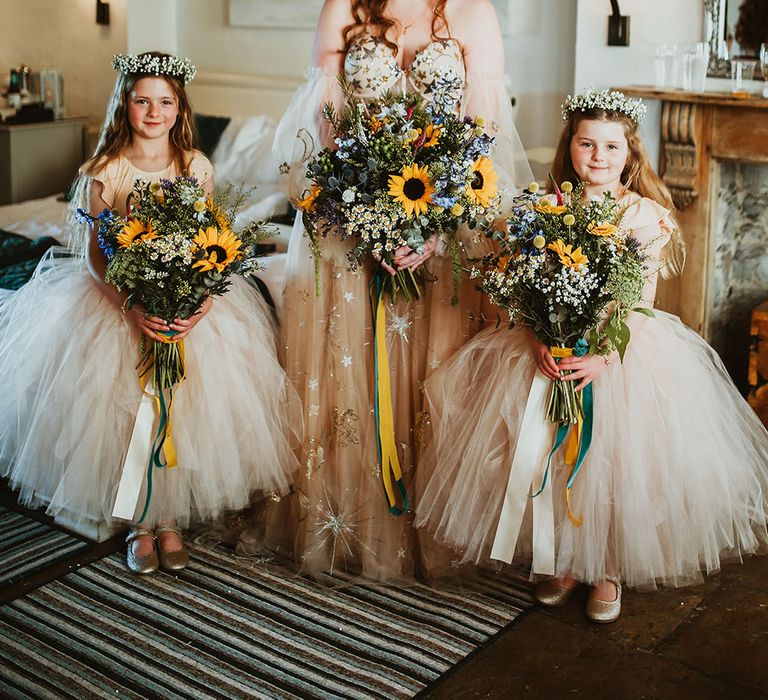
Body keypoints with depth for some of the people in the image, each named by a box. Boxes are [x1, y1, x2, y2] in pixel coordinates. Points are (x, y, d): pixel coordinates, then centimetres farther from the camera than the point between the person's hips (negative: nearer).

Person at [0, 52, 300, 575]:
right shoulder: (105, 172, -3)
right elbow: (92, 256, -6)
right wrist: (131, 307, -24)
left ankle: (170, 517, 3)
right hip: (116, 296, -1)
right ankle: (141, 521, 3)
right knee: (125, 399, -16)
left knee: (190, 393, -15)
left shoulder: (197, 168, 3)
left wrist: (200, 303, -18)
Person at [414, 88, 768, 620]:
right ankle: (563, 561, 23)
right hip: (551, 347, 2)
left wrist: (604, 357, -21)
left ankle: (608, 570, 18)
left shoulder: (648, 215, -3)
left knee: (616, 461, -5)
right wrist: (539, 342, -18)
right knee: (548, 458, 1)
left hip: (626, 347, -2)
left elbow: (642, 303, -8)